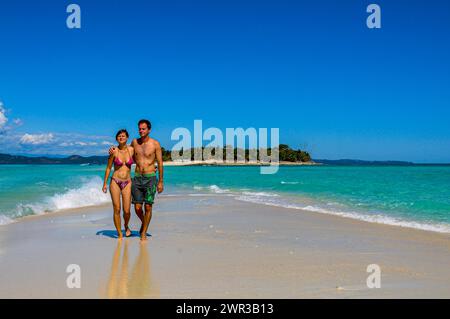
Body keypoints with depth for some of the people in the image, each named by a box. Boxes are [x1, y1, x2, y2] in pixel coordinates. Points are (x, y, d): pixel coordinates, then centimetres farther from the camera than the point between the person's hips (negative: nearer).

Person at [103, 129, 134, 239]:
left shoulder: (132, 150, 0)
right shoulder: (114, 151, -3)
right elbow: (108, 168, 4)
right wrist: (105, 183, 4)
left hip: (127, 183, 1)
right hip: (115, 182, -1)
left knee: (126, 210, -3)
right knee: (117, 209, -2)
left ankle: (126, 226, 29)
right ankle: (119, 234, 11)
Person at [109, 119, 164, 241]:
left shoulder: (155, 144, -4)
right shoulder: (134, 142, 6)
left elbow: (160, 163, -1)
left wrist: (160, 182, -3)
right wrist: (114, 150, 8)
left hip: (150, 178, -3)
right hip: (137, 177, 3)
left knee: (148, 207, -3)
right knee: (137, 207, 2)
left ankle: (144, 232, 11)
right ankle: (143, 223, 32)